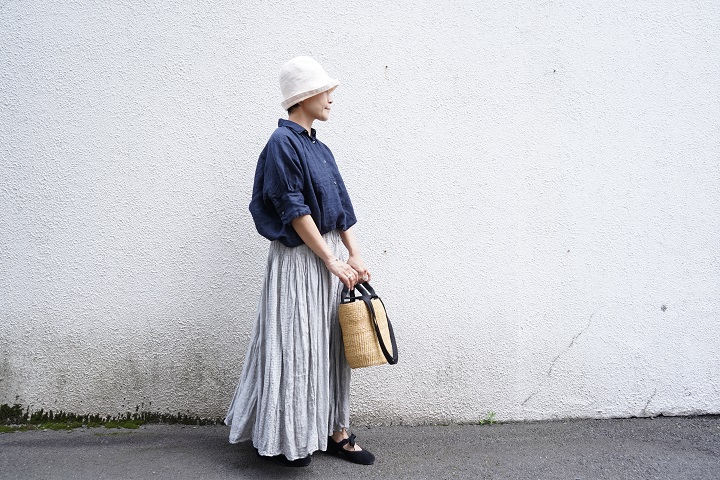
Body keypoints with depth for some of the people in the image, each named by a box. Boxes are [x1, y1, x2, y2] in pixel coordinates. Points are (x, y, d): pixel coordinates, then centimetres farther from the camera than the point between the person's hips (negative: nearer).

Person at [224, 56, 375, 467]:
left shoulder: (319, 148, 14)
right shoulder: (283, 143, -11)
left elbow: (341, 208, 12)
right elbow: (294, 211, -17)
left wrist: (354, 256, 3)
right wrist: (331, 260, -16)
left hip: (332, 253, 8)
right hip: (299, 259, -8)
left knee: (331, 345, 11)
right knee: (297, 345, 0)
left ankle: (334, 431, 21)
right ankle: (288, 438, 16)